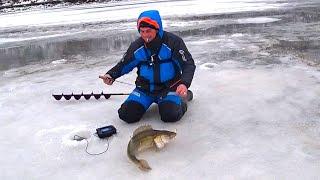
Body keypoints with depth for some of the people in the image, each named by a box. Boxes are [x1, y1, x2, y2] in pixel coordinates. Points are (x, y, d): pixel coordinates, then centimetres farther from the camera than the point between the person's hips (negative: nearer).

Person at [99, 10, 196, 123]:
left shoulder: (173, 41, -14)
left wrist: (184, 83, -34)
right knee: (127, 115, -9)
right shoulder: (136, 46, -2)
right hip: (144, 88, 5)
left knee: (170, 115, -28)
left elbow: (189, 64, -15)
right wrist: (111, 75, -7)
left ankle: (181, 101, 9)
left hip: (169, 87, -4)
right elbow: (124, 64, 12)